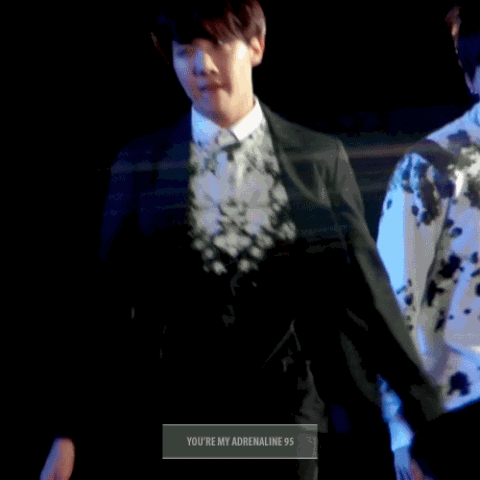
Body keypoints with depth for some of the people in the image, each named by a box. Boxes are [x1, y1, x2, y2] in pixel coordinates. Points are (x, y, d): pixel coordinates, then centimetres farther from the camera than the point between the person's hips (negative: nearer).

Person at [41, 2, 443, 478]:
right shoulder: (138, 164, 0)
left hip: (294, 417, 0)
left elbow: (364, 288, 1)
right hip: (176, 426, 0)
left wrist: (427, 410, 0)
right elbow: (109, 304, 2)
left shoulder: (321, 158, 0)